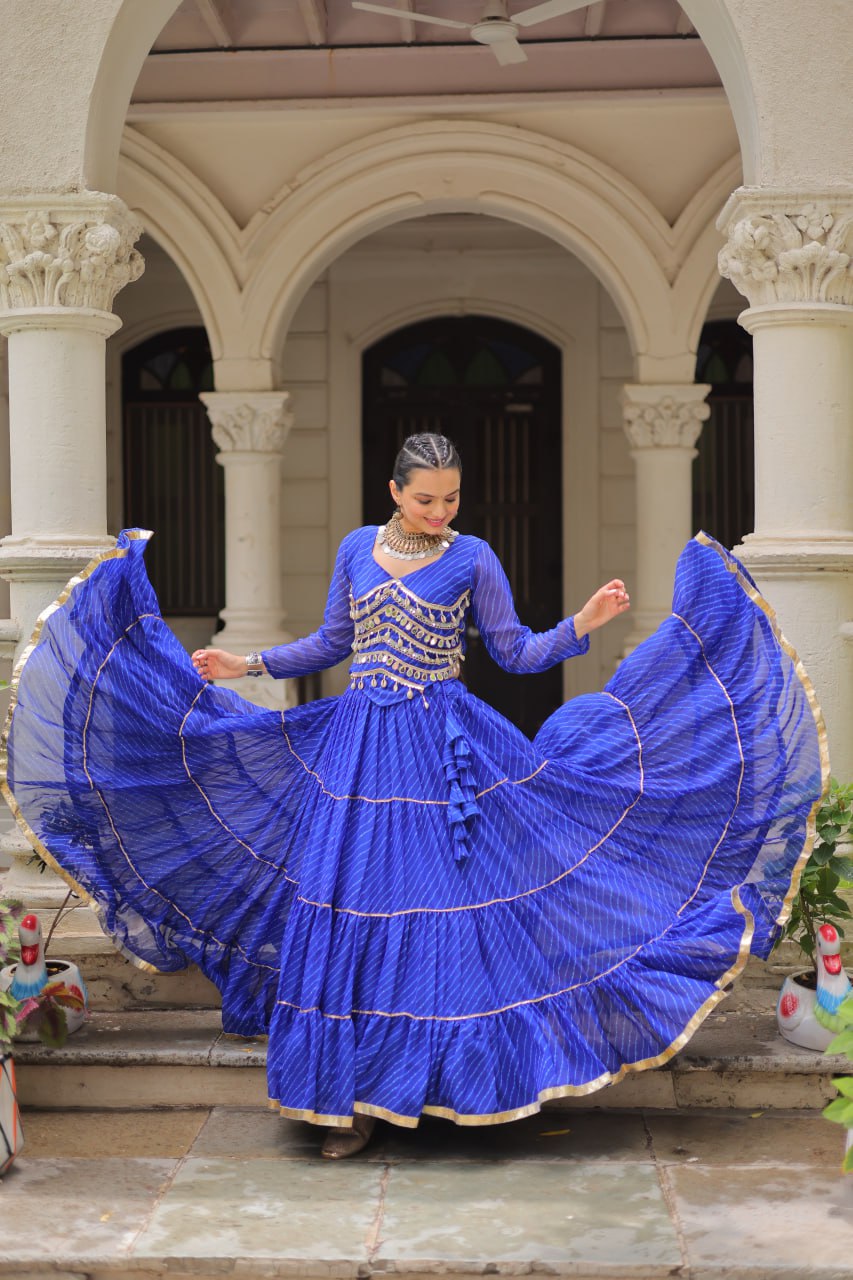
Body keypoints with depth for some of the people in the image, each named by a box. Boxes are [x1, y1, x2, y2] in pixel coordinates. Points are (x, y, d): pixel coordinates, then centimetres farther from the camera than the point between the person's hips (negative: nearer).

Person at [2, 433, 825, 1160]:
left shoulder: (472, 559, -1)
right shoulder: (356, 549, 8)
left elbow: (516, 653, 2)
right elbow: (332, 644, 17)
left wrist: (587, 622, -11)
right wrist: (246, 664, 12)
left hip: (445, 751, -3)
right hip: (359, 747, 3)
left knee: (450, 905, -4)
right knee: (350, 908, 0)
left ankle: (468, 1076, 10)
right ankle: (353, 1095, 8)